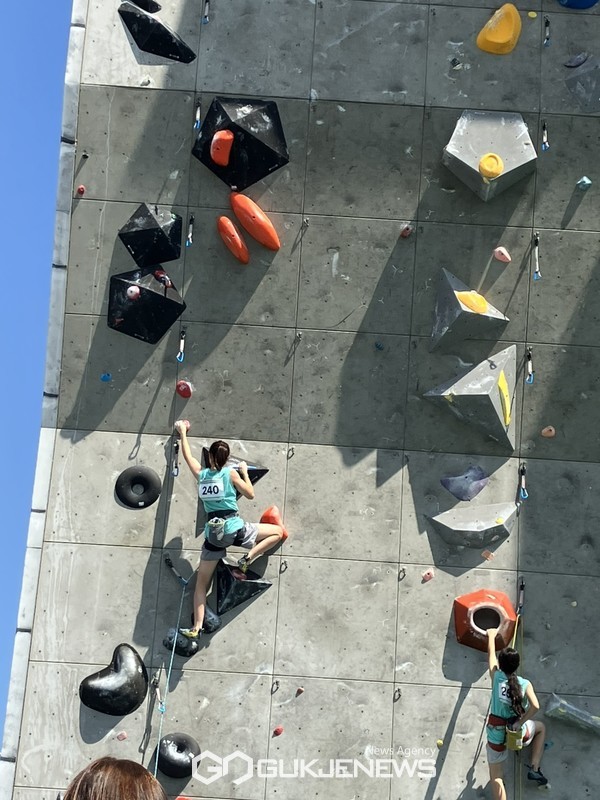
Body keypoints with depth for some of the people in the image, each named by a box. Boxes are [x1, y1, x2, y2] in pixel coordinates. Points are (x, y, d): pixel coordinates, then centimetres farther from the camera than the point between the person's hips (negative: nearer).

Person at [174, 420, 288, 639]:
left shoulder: (201, 474, 8)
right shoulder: (230, 473, -2)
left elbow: (188, 455, 26)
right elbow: (250, 494, 7)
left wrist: (183, 432, 40)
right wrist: (245, 472, 21)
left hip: (213, 534, 3)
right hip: (234, 529, -3)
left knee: (201, 583, 14)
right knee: (278, 532, 13)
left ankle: (197, 627, 5)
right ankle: (248, 559, -3)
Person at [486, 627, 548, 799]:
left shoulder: (496, 676, -10)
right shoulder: (525, 684, -13)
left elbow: (491, 655, 7)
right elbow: (535, 706, -28)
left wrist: (491, 635, 25)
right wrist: (520, 722, -15)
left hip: (496, 734, 0)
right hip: (519, 733, 0)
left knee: (496, 777, 8)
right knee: (541, 727, 33)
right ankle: (534, 769, 25)